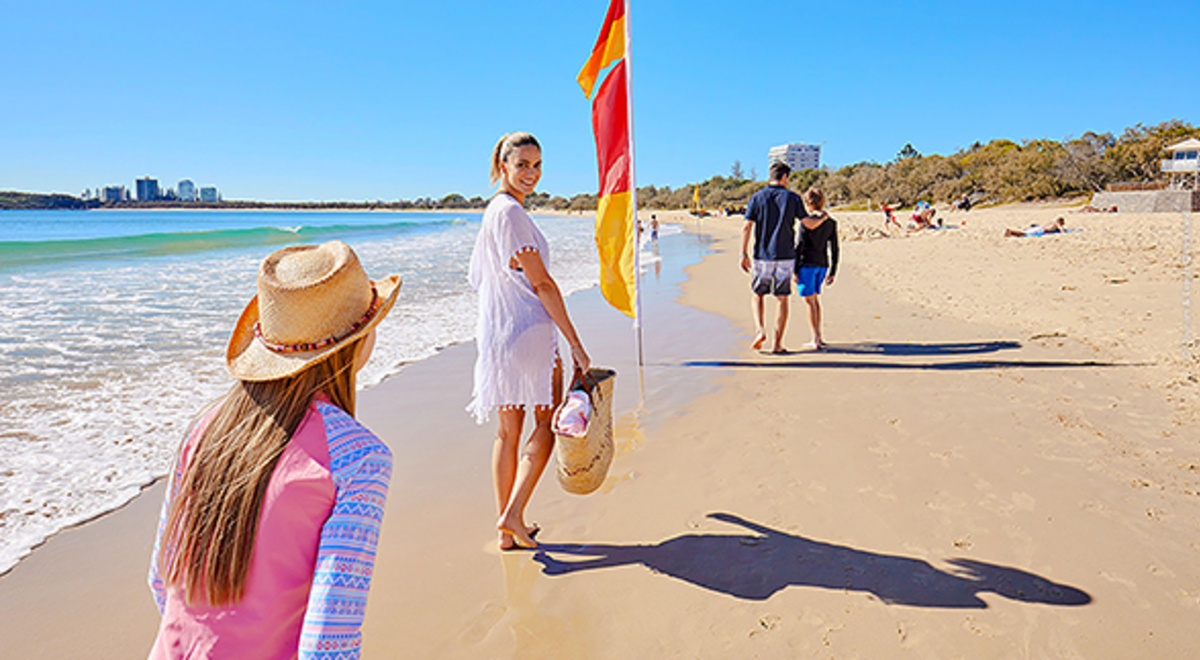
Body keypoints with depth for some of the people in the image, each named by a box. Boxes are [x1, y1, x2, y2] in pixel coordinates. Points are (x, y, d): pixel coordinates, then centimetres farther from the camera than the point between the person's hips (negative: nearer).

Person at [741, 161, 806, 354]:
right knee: (782, 298, 5)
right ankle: (777, 343, 5)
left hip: (762, 256, 0)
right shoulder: (792, 198, 0)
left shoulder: (757, 198, 1)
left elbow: (747, 227, -6)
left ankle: (760, 329, -6)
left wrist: (744, 254, -1)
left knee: (757, 295, 15)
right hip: (785, 256, 0)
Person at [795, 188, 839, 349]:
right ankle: (818, 336, 24)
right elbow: (835, 250, 8)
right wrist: (833, 272, 13)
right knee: (815, 299, 19)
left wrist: (795, 270, -8)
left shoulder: (807, 222, -10)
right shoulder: (831, 223, 7)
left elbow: (800, 247, -13)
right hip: (823, 264, 6)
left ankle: (816, 340, -5)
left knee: (809, 300, -2)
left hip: (807, 264, -6)